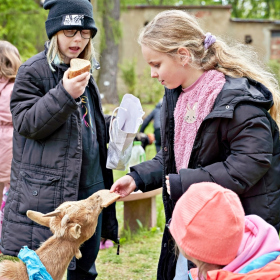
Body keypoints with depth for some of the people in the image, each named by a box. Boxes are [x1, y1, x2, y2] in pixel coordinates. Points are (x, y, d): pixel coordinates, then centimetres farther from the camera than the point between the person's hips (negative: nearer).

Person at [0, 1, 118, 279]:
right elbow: (26, 124, -15)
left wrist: (113, 125, 7)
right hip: (45, 192, -7)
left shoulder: (83, 72, 16)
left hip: (90, 187, 7)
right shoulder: (33, 71, -8)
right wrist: (65, 94, -25)